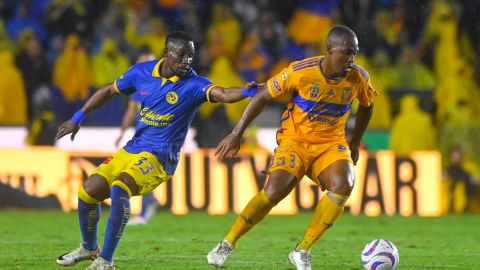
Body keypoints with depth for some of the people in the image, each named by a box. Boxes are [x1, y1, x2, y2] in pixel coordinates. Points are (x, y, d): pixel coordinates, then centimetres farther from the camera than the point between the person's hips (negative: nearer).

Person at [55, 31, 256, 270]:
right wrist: (77, 118, 17)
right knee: (87, 192, 2)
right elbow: (108, 91, 16)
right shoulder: (141, 72, 1)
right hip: (132, 149, 6)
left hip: (159, 158, -6)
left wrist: (245, 91, -53)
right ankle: (89, 248, 31)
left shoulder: (193, 84, -13)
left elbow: (223, 94, -32)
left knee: (119, 189, -31)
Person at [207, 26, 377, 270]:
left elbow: (367, 104, 15)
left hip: (331, 145, 3)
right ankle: (228, 244, -4)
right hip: (295, 140, -2)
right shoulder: (301, 71, -17)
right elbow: (263, 95, -7)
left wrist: (355, 143, 17)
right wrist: (236, 134, -7)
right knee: (274, 191, -25)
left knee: (343, 185, -29)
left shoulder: (358, 78, -8)